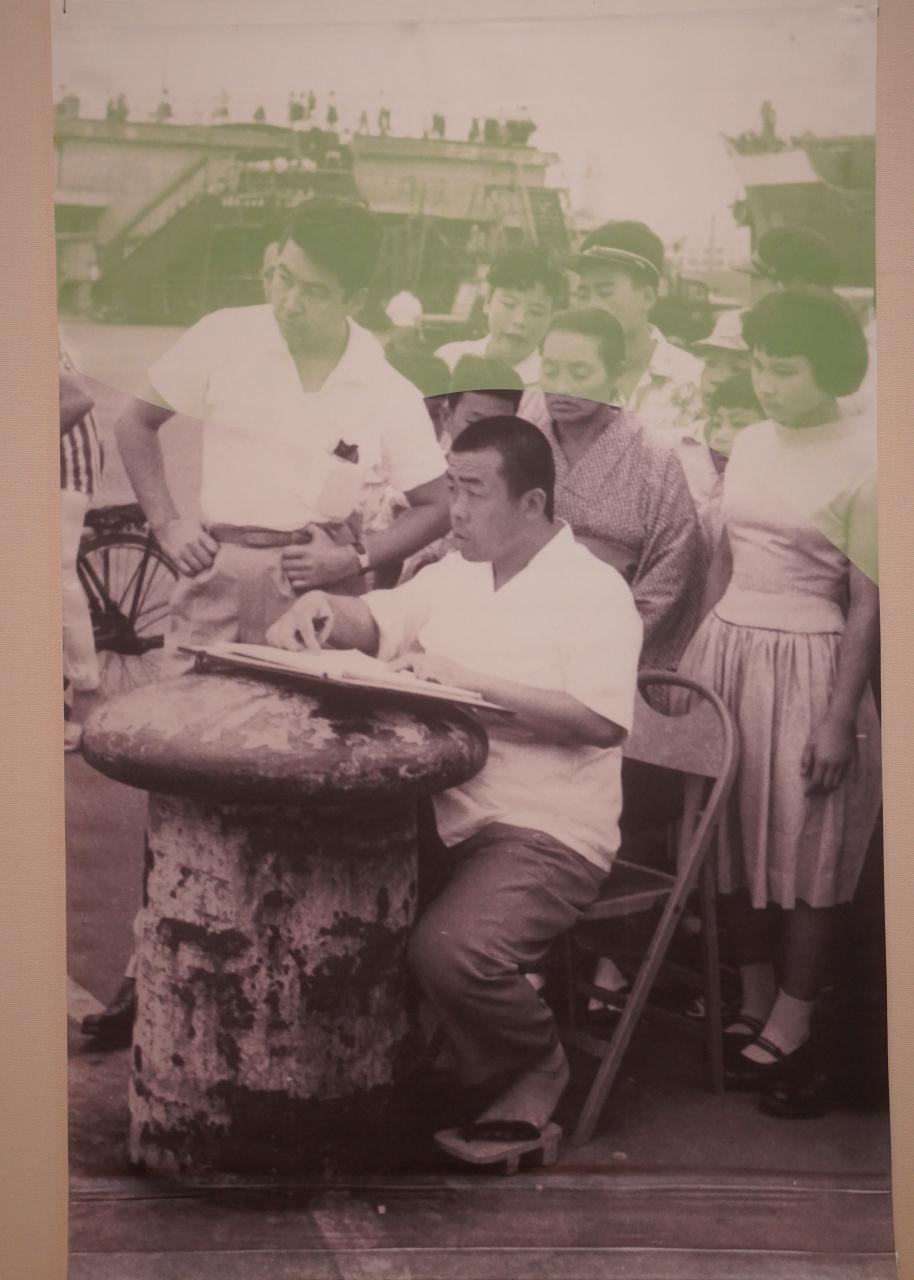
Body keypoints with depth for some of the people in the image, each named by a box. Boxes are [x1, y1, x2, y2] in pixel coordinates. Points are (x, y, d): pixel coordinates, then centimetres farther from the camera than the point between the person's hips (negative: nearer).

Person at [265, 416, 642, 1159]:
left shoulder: (596, 592, -8)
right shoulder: (454, 575, 17)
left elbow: (603, 720, -20)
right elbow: (376, 625, 24)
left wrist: (471, 680, -21)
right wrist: (323, 609, 0)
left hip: (548, 834, -7)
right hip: (442, 816, 7)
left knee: (449, 947, -30)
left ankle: (539, 1067, 3)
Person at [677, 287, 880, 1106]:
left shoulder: (865, 463, -9)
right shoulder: (749, 444, 9)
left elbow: (867, 605, -10)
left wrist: (840, 718, -14)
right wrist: (691, 655, 13)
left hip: (810, 670, -6)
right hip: (729, 654, 6)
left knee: (805, 852, 3)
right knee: (736, 839, 11)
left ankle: (792, 1025, 16)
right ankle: (754, 1001, 26)